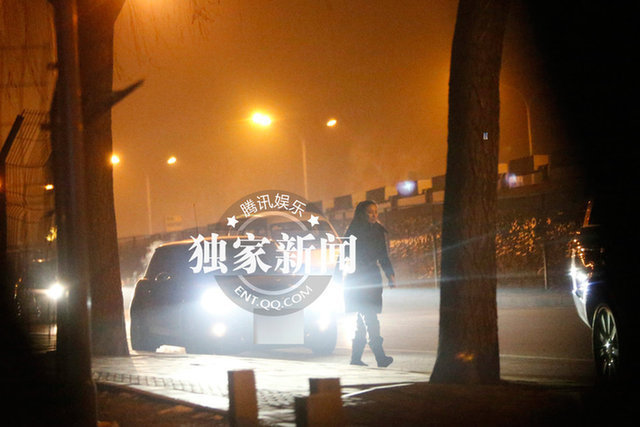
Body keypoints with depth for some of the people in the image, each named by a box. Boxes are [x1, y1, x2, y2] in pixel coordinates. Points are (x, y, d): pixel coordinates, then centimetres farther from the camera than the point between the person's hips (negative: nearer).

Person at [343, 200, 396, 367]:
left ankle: (356, 358, 13)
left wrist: (390, 275, 6)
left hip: (372, 279, 6)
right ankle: (380, 356, -23)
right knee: (370, 320, -16)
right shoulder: (354, 232, -4)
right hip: (357, 280, -6)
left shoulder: (378, 231, 13)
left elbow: (383, 256, 17)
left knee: (363, 322, 8)